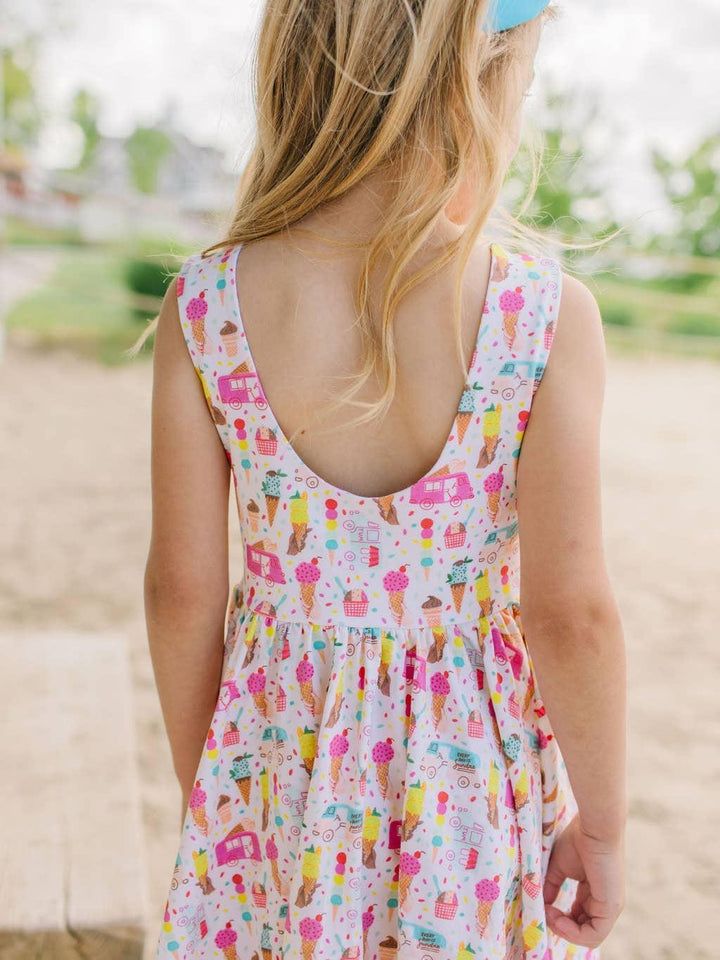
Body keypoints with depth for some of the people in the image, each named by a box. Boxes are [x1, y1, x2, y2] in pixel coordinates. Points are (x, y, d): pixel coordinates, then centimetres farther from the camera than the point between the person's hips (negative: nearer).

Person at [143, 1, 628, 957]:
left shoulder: (204, 307, -14)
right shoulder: (548, 314, -19)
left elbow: (183, 590, -7)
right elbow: (571, 611, -15)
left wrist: (198, 783, 9)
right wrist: (602, 825, 1)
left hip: (277, 747, 2)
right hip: (473, 778, -1)